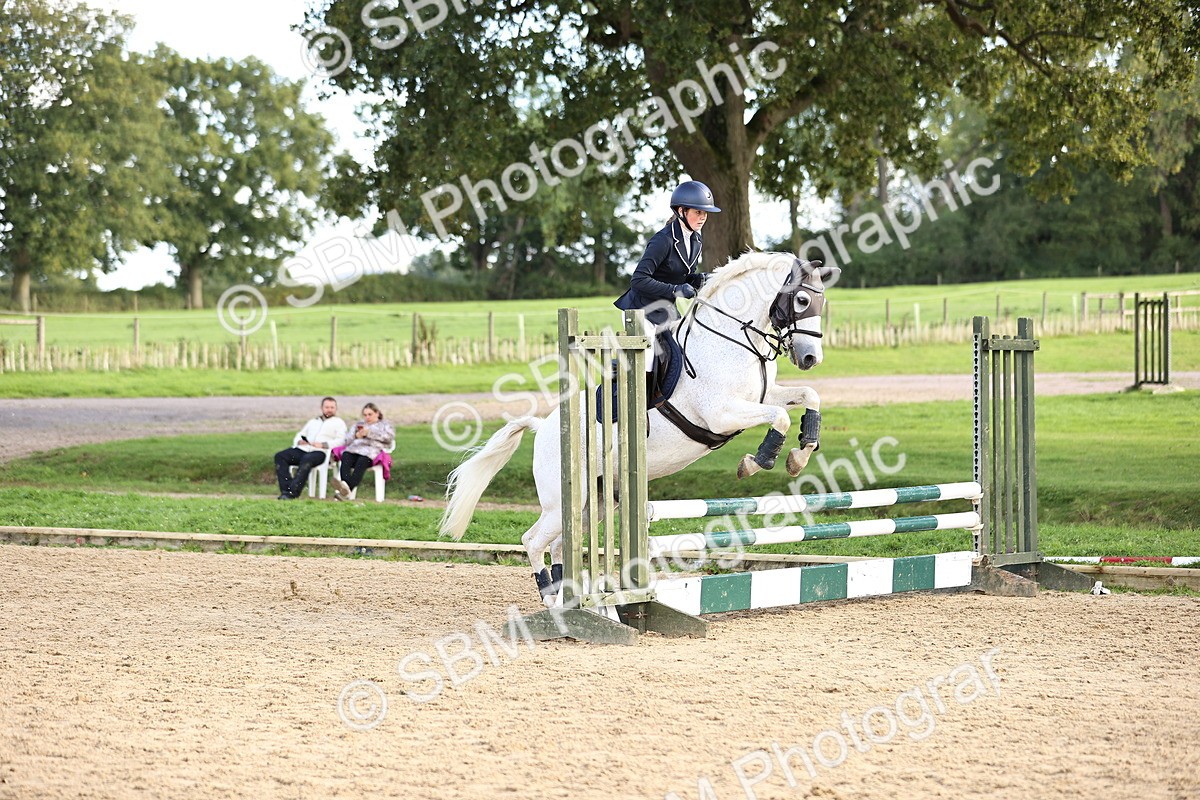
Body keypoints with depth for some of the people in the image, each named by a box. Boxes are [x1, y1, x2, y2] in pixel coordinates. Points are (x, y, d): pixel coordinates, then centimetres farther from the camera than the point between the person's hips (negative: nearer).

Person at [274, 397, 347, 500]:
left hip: (320, 452, -6)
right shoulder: (313, 421, 34)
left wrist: (323, 445, -14)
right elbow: (299, 436, 31)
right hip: (303, 449, 6)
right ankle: (286, 489, -32)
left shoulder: (338, 423, 17)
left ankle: (293, 492, -43)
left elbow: (340, 441, 0)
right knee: (280, 456, -20)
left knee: (306, 460, -40)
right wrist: (299, 441, 5)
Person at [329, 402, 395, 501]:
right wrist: (356, 436, 2)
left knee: (362, 462, -39)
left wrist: (369, 433, -5)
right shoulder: (358, 424, 37)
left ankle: (348, 488, -62)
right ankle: (345, 487, -59)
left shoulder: (384, 425, 26)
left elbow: (389, 436, 3)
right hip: (354, 448, 3)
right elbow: (346, 440, 24)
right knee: (345, 458, -35)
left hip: (372, 450, -3)